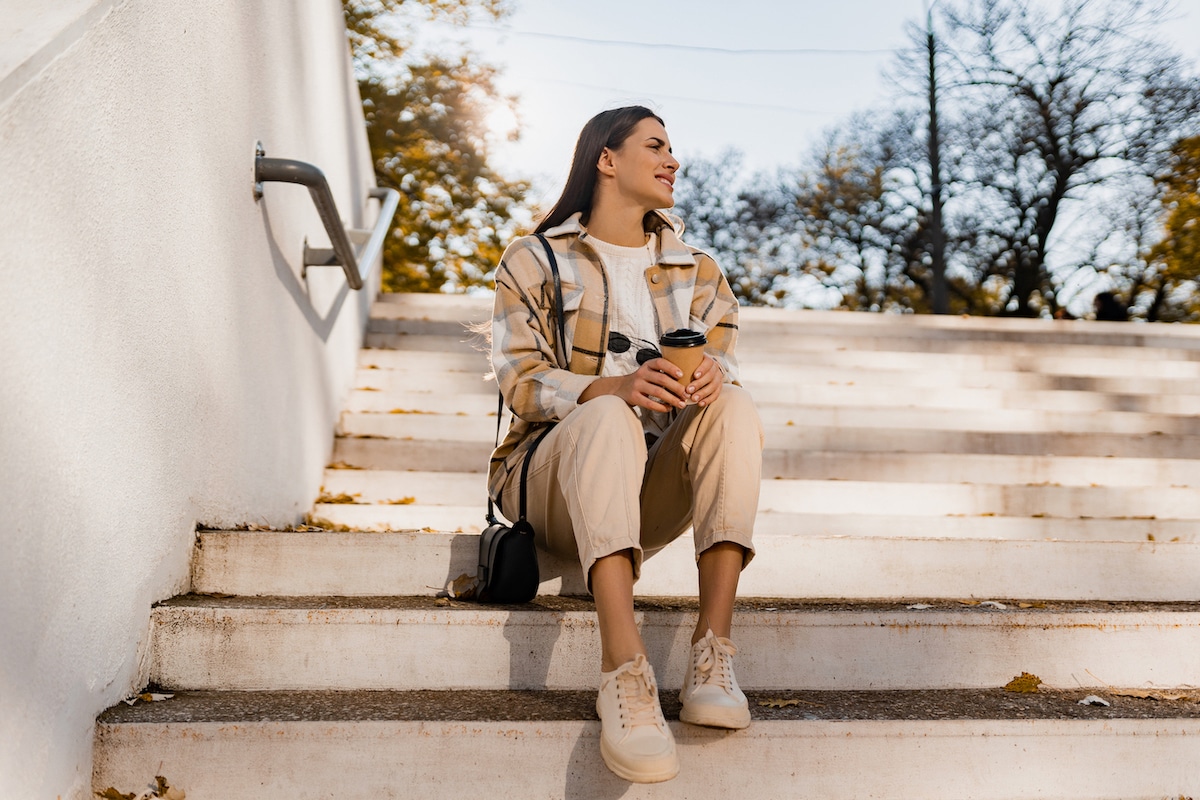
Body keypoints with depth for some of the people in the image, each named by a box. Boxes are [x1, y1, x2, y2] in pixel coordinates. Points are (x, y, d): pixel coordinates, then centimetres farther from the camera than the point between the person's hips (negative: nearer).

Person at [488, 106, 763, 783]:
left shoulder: (697, 271, 20)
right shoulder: (534, 261, 8)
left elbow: (723, 360, 6)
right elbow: (521, 379, -6)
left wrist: (712, 375, -21)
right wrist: (615, 386, -26)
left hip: (658, 486, 3)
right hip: (556, 480, -3)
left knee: (737, 408, -27)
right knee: (609, 419, -36)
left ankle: (713, 652, -33)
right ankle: (624, 670, -46)